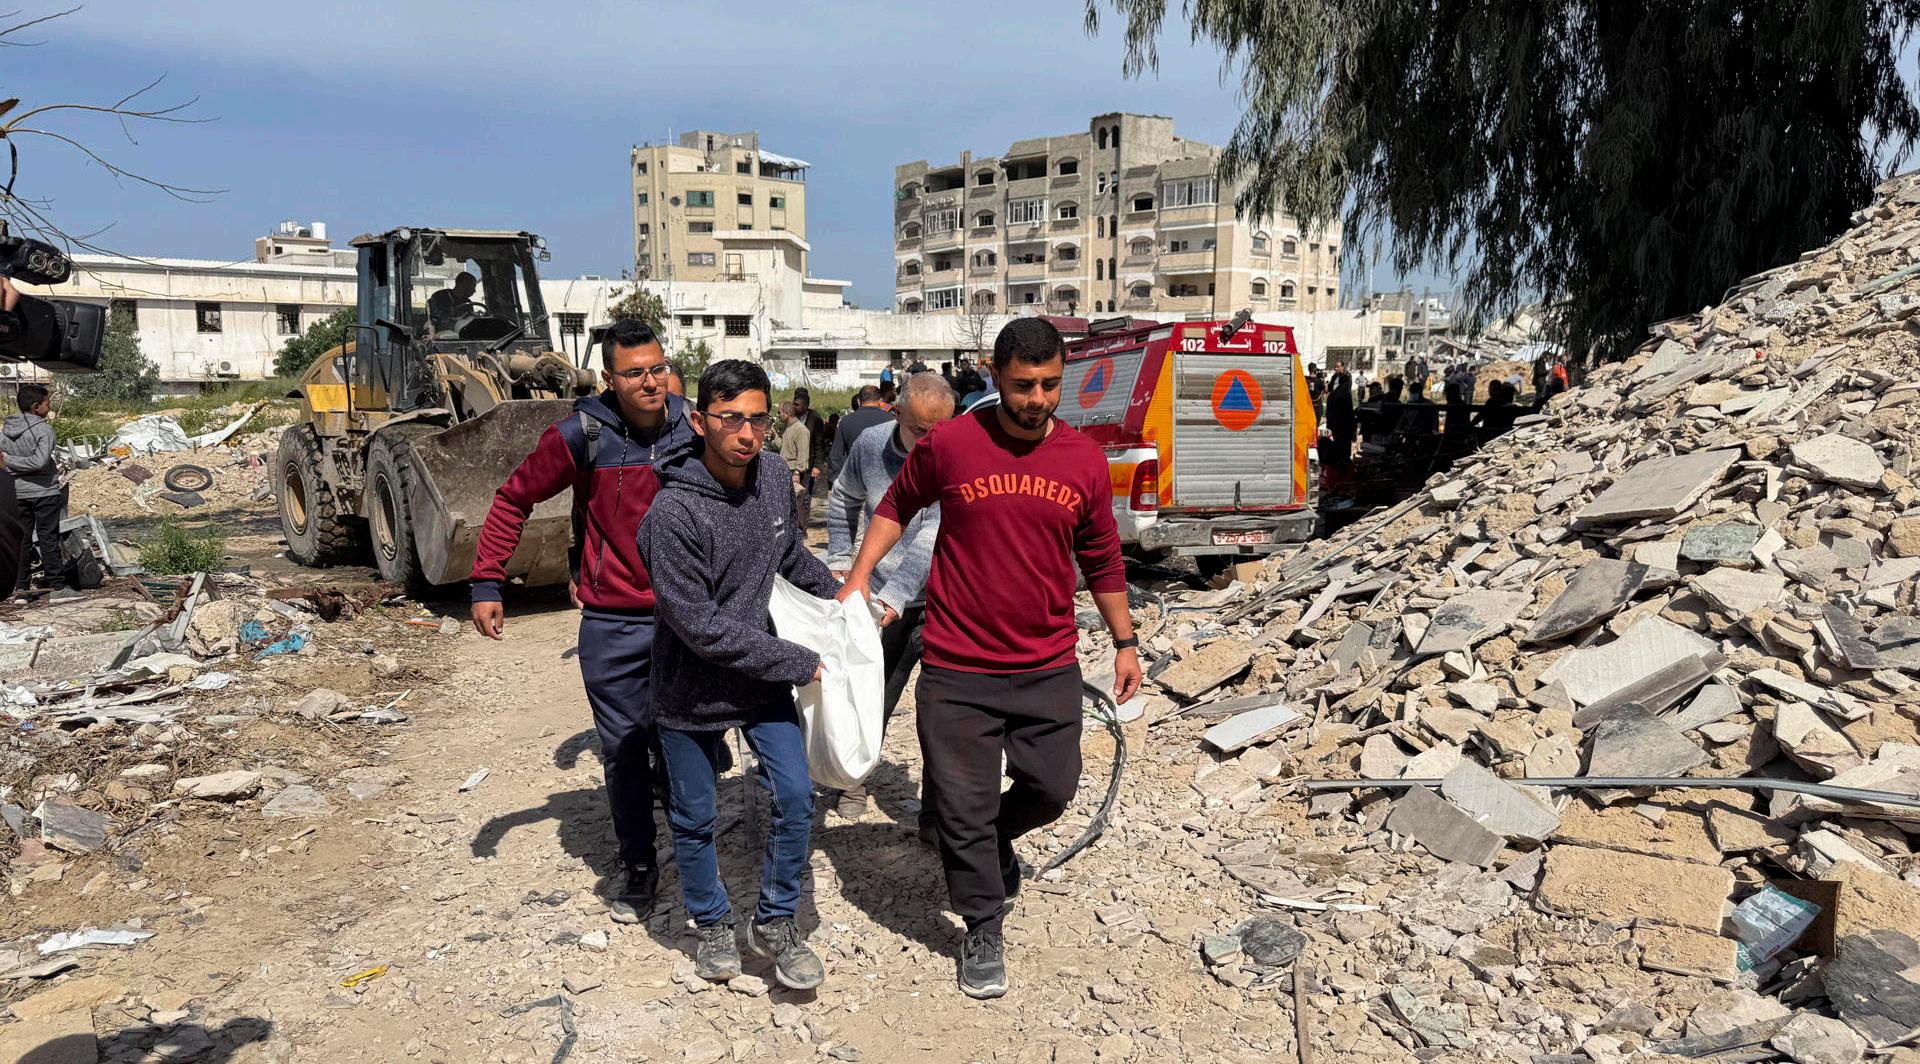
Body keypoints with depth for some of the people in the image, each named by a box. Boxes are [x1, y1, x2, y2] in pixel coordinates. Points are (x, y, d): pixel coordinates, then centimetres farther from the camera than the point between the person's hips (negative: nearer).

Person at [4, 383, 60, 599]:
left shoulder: (5, 429, 4)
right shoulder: (44, 430, -15)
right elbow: (40, 461, -25)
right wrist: (9, 461, -14)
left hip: (18, 492, 5)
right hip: (44, 491, -5)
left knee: (22, 538, 12)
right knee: (48, 538, 2)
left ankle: (21, 585, 15)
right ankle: (54, 582, 7)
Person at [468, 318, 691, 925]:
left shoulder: (693, 430, -2)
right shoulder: (581, 436, -10)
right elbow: (514, 500, 1)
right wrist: (486, 583, -3)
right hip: (612, 625, -1)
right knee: (624, 751, 8)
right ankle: (638, 870, 25)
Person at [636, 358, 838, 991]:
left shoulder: (773, 477, -7)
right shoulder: (673, 512, -26)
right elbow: (700, 626, -26)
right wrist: (798, 661, -21)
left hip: (765, 677, 4)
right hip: (692, 689, -4)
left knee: (794, 796, -1)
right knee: (694, 818, 12)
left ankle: (775, 922, 21)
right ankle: (712, 924, 37)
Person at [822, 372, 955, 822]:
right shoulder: (870, 444, -5)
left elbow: (933, 538, -28)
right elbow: (843, 499, 16)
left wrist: (894, 596, -36)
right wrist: (840, 558, 12)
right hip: (883, 600, 3)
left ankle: (936, 812, 13)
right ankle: (855, 780, 39)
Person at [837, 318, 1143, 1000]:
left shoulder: (1084, 461, -1)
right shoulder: (949, 444, -8)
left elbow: (1102, 560, 11)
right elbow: (896, 506, 10)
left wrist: (1124, 643, 15)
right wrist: (859, 576, 0)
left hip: (1048, 669, 2)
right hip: (957, 670, -2)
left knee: (1051, 790, 11)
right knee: (964, 807, 6)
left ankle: (995, 841, 45)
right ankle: (983, 932, 27)